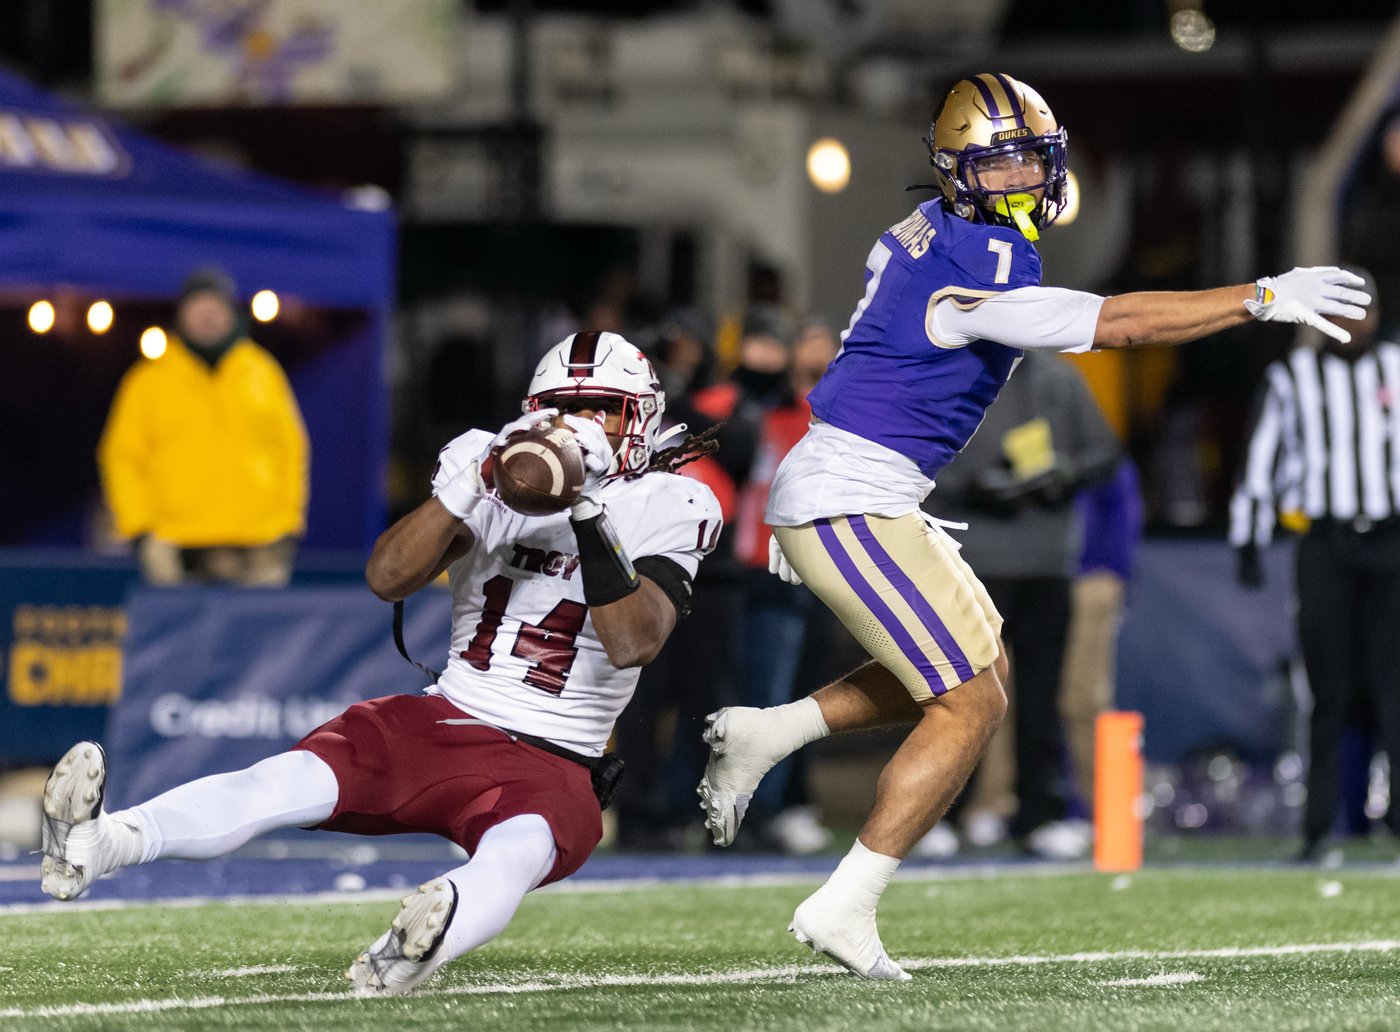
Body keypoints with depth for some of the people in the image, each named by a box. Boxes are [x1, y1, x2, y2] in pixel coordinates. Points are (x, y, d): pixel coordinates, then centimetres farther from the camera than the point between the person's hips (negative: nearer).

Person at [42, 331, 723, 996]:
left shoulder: (664, 509, -2)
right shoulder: (500, 465, 6)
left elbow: (633, 643, -18)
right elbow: (387, 579, -7)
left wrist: (591, 513, -26)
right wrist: (475, 481, -21)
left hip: (551, 763, -3)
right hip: (445, 719, 3)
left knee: (517, 849, -39)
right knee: (295, 779, -25)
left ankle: (410, 952, -72)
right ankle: (88, 846, -47)